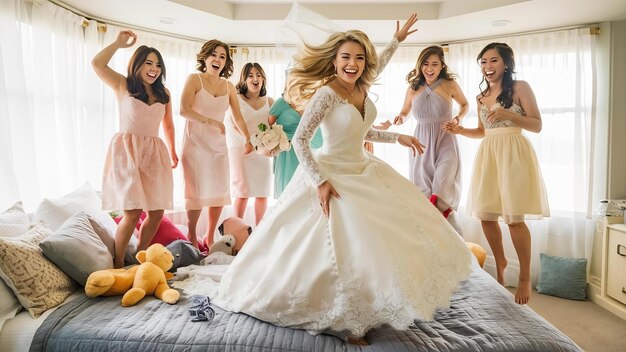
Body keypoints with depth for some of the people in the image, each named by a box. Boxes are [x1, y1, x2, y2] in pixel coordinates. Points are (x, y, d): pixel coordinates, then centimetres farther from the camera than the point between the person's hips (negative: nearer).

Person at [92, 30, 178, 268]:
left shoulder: (164, 93, 15)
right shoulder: (123, 85, 6)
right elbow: (97, 64, -9)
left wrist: (172, 151, 20)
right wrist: (119, 43, 1)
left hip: (154, 153, 5)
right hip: (127, 150, -4)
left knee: (157, 211, -1)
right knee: (133, 211, -14)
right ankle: (118, 263, 2)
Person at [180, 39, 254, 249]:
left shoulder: (229, 87, 10)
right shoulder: (194, 79, -2)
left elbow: (238, 117, 14)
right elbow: (184, 110, -15)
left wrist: (248, 140, 10)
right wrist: (211, 121, -17)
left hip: (219, 146, 5)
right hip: (195, 144, -4)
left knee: (220, 192, 6)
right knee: (197, 192, -3)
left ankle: (209, 238, 23)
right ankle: (192, 238, 15)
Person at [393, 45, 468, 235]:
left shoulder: (449, 84, -2)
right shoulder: (413, 88, 3)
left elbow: (464, 104, 17)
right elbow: (404, 112, 19)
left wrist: (458, 118, -3)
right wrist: (401, 118, -4)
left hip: (445, 144, -2)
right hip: (421, 146, 3)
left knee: (441, 195, -11)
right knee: (422, 196, 3)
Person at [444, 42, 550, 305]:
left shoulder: (520, 88, 1)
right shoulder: (481, 97, 16)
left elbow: (537, 125, -3)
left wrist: (509, 115, -17)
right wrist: (460, 131, 8)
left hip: (513, 153, -5)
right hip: (487, 154, 5)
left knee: (514, 218, -8)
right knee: (486, 216, 4)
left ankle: (525, 277, 9)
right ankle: (500, 262, 29)